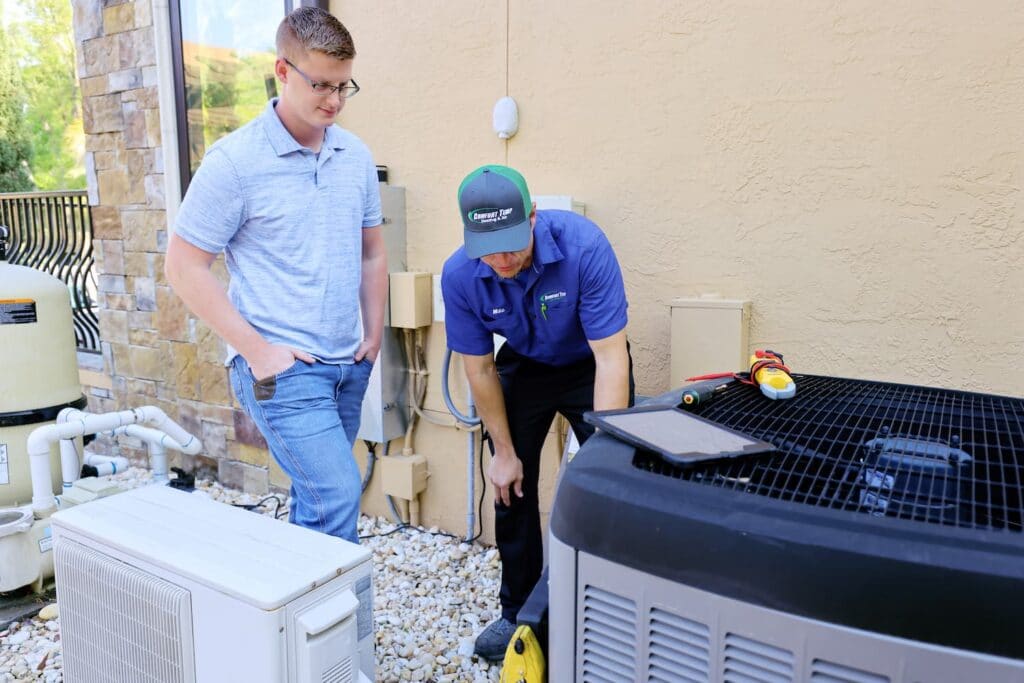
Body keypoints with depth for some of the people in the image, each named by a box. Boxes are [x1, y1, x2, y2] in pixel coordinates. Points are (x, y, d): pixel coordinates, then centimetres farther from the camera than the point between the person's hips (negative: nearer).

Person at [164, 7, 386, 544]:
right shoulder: (234, 160, -9)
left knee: (316, 499, 16)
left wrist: (374, 332, 10)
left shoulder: (356, 156, 7)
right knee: (338, 495, -11)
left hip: (348, 364, 6)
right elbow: (183, 267, -7)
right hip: (282, 367, -5)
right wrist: (256, 350, -12)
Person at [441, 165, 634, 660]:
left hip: (588, 365, -2)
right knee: (512, 487, 4)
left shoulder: (584, 245, -34)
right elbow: (479, 368, -13)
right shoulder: (459, 275, -25)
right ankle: (519, 611, 24)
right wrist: (504, 451, -7)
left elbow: (611, 358, -33)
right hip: (523, 366, 3)